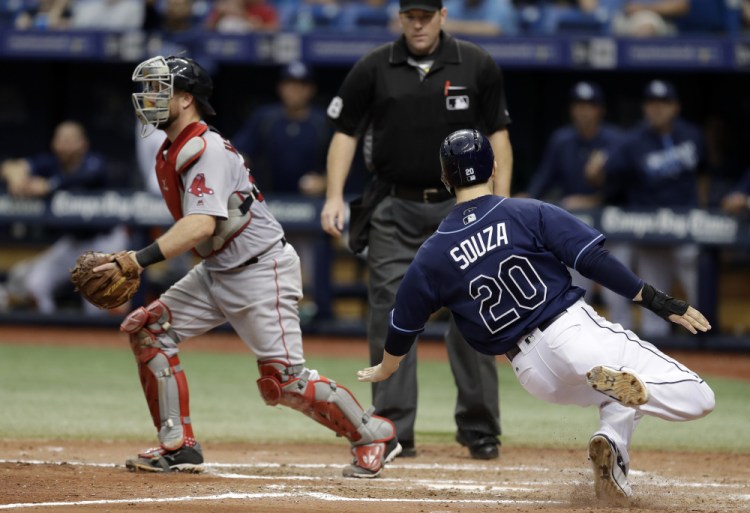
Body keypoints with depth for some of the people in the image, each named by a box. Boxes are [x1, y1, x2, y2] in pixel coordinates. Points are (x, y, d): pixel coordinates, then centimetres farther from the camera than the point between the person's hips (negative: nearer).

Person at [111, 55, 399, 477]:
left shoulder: (206, 151, -22)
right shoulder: (171, 153, 8)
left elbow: (202, 224, -35)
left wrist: (140, 259, -42)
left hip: (262, 272, -10)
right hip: (216, 272, 10)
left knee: (283, 381, -10)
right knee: (149, 329, -2)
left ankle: (374, 436, 7)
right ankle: (178, 447, 1)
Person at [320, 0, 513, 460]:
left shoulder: (478, 66, 2)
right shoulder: (373, 69, 2)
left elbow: (498, 135, 6)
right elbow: (346, 132, 6)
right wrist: (335, 195, -5)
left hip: (460, 207, 0)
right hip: (395, 210, 0)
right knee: (390, 317, -4)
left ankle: (480, 429, 6)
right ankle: (394, 432, 0)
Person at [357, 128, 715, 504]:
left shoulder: (431, 257, 9)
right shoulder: (531, 215, 0)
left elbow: (403, 327, 18)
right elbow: (595, 262, -9)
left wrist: (384, 371, 39)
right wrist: (662, 304, -7)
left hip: (533, 374, 4)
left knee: (623, 399, 31)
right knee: (695, 399, -7)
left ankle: (613, 437, -2)